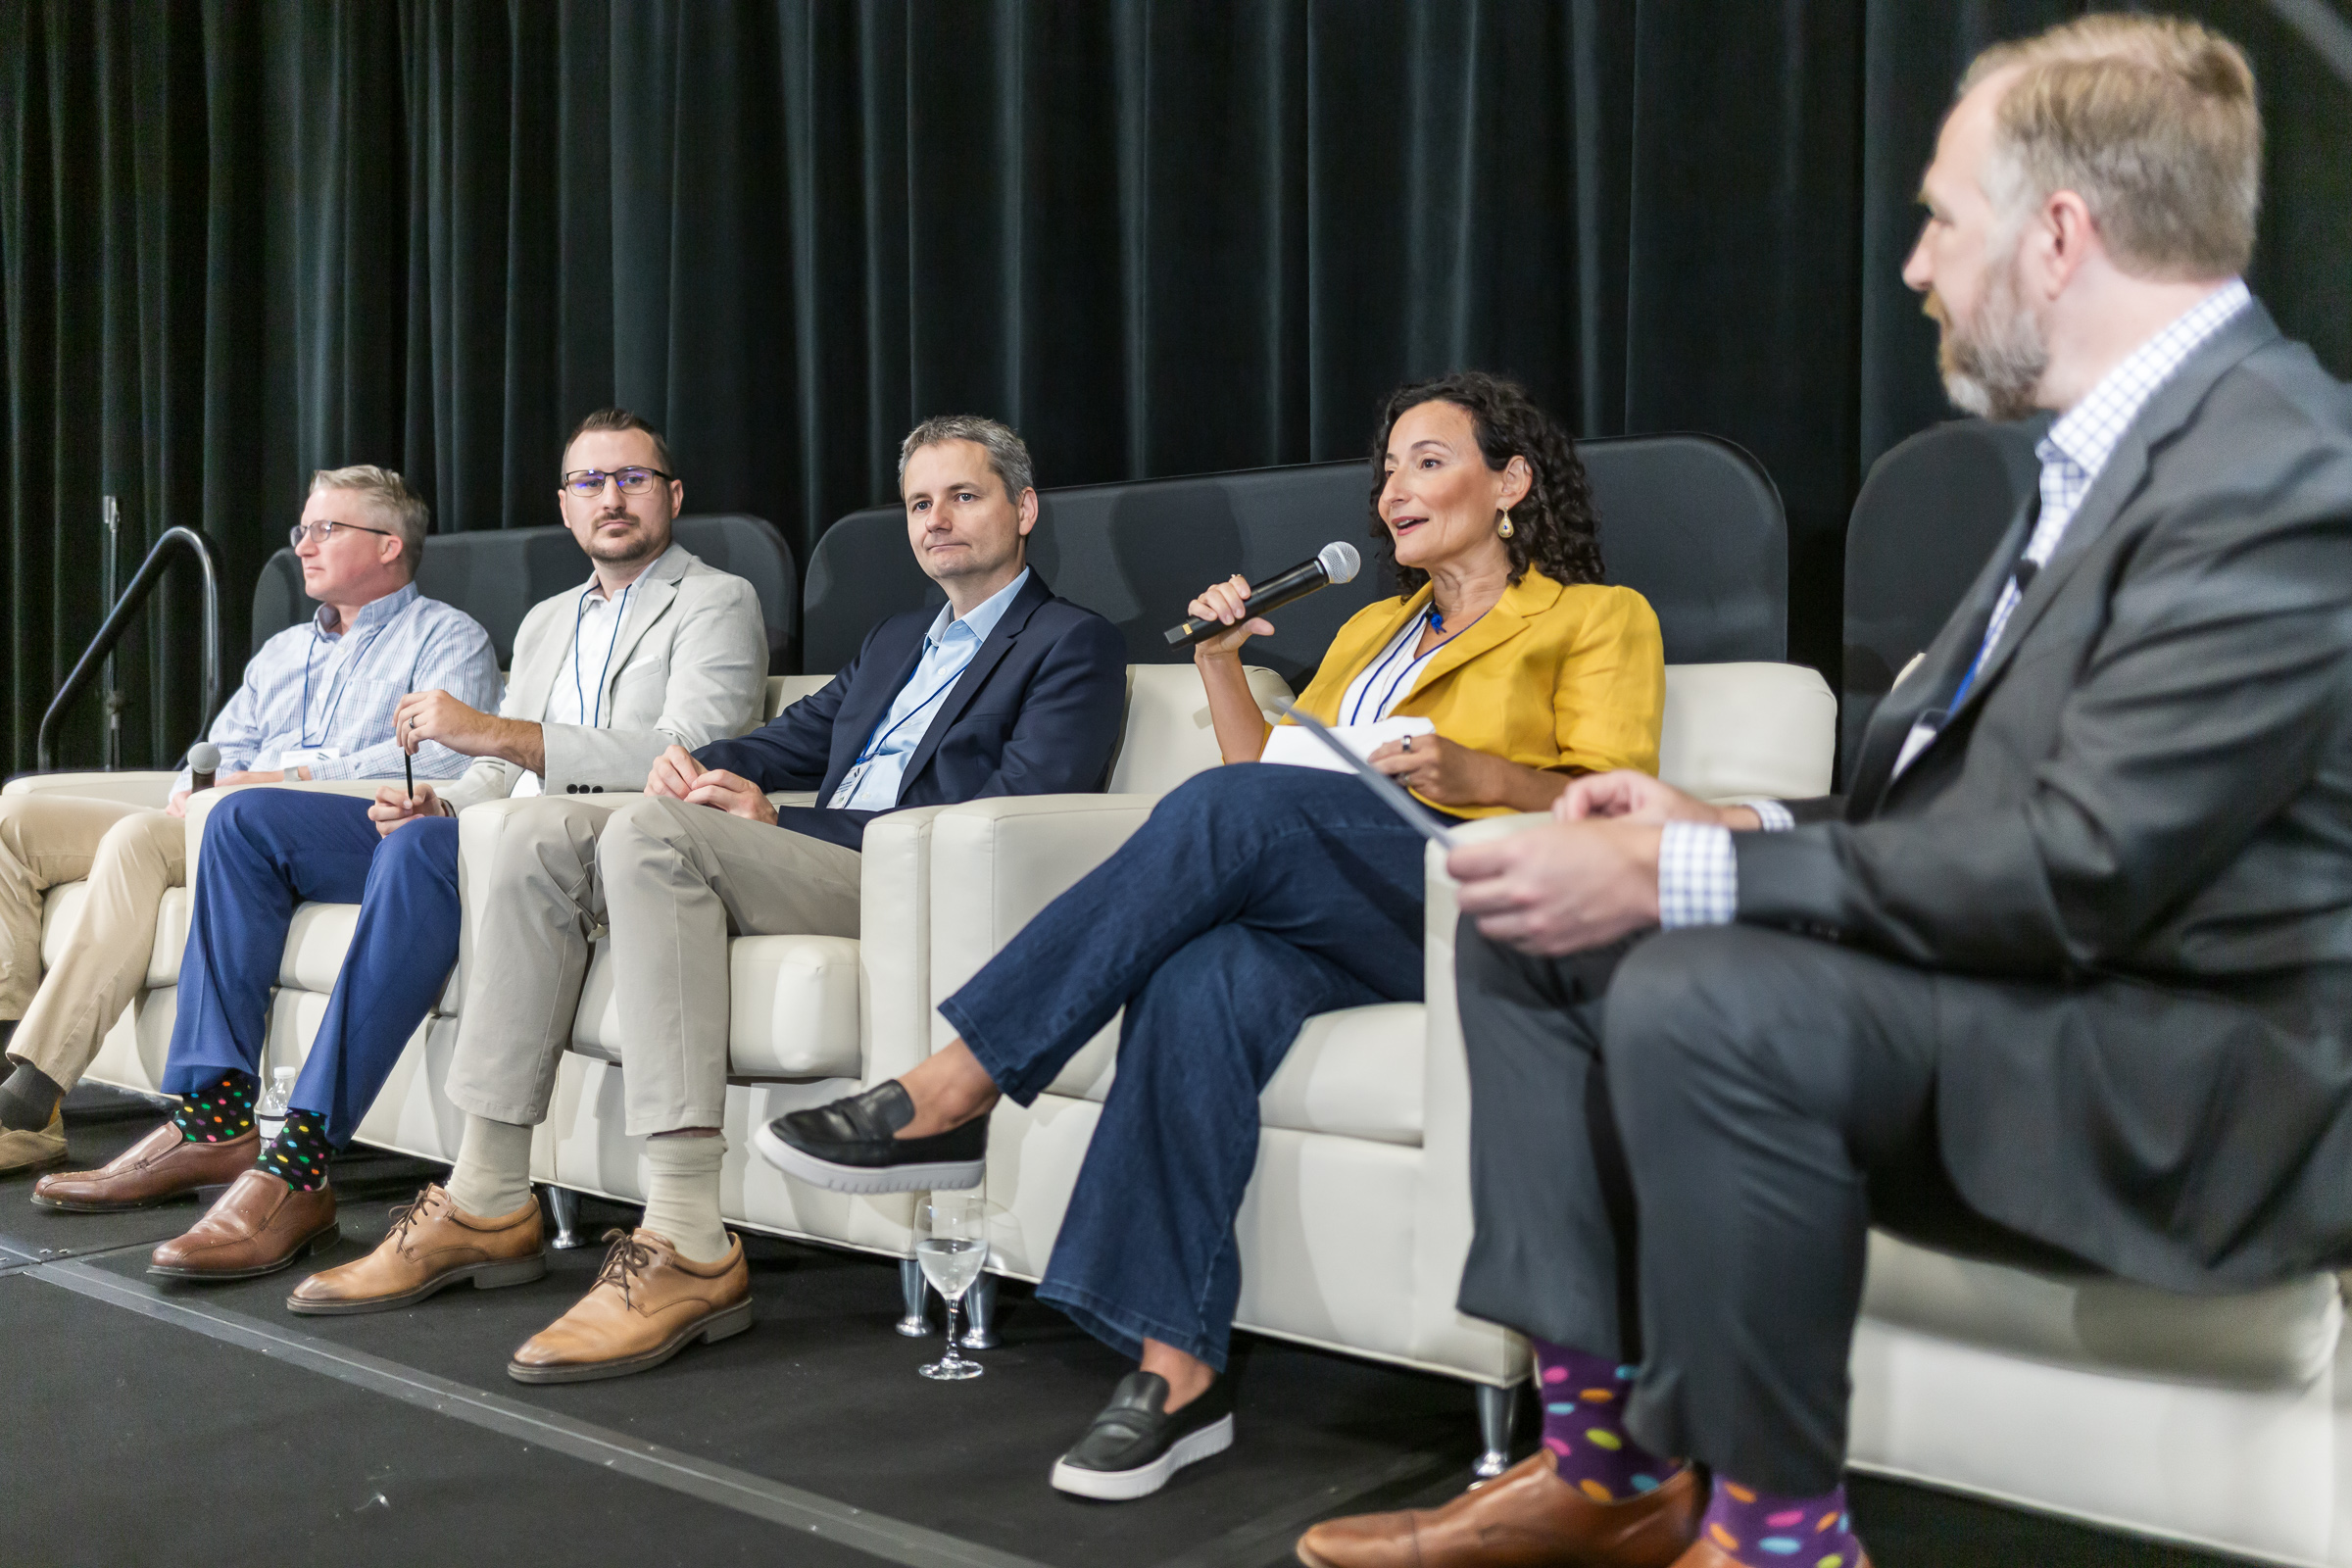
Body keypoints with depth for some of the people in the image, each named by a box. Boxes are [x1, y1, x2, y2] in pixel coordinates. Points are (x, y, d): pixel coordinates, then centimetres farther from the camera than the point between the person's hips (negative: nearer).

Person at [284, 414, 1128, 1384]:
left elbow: (1006, 820, -11)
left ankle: (689, 1247, -36)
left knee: (650, 829, -30)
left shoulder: (1074, 647, 4)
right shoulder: (895, 641, 32)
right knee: (543, 836, -8)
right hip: (817, 861, 8)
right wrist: (699, 763, 0)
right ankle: (488, 1204, -10)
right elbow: (793, 738, 26)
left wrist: (779, 819, -12)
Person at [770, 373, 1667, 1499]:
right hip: (1318, 920, 5)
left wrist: (1482, 776, -14)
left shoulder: (1598, 617, 16)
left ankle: (951, 1097, -34)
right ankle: (1175, 1367, -36)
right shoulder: (1372, 627, 34)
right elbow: (1276, 773, 30)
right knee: (1203, 978, -33)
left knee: (1237, 809, -33)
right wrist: (1219, 662, 17)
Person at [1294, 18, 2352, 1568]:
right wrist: (1730, 829, 1)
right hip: (2049, 982, 10)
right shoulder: (2132, 439, 11)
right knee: (1536, 929, 4)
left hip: (2198, 1071, -10)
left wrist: (1681, 879, -22)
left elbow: (2075, 873, -26)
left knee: (1701, 1004, -33)